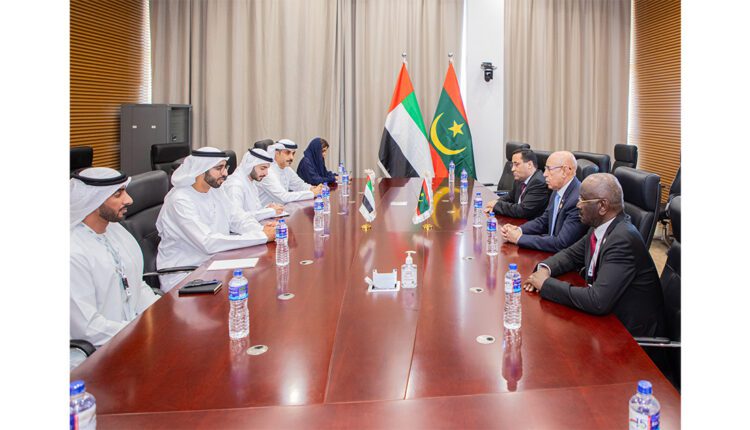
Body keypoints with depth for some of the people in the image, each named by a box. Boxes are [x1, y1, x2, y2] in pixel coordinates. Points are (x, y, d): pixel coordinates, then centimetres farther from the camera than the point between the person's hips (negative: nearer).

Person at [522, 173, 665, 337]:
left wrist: (546, 284, -23)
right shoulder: (599, 227, -1)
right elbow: (571, 254, 14)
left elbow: (598, 301, -32)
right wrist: (545, 268, -7)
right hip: (608, 316, 7)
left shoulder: (623, 239, -27)